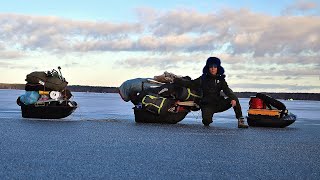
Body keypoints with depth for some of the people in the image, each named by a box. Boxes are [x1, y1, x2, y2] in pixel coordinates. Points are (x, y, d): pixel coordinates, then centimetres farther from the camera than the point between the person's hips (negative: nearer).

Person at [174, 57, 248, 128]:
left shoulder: (221, 79, 7)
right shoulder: (203, 79, 4)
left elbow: (227, 90, -9)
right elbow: (190, 84, 1)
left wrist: (233, 98, -29)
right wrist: (177, 80, -9)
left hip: (219, 104, 2)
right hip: (207, 105, -2)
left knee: (235, 99, -21)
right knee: (206, 120, -30)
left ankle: (240, 121, -16)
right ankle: (207, 121, 10)